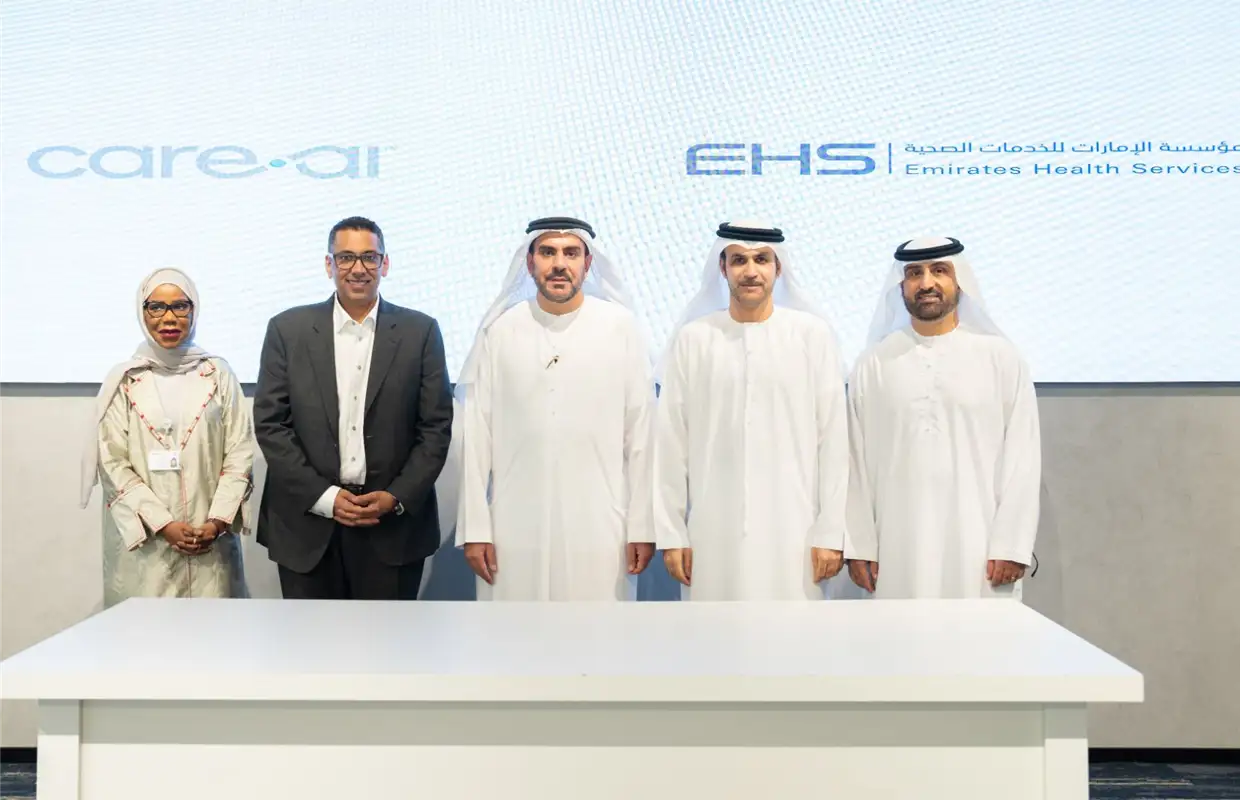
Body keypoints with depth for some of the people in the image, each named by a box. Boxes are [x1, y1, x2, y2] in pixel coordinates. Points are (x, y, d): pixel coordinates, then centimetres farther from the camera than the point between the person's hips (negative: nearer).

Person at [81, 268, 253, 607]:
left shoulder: (218, 374, 6)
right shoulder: (124, 380, 3)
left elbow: (240, 453, 2)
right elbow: (112, 463, -1)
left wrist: (218, 521, -9)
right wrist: (162, 523, -10)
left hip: (210, 541, 1)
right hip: (143, 544, -1)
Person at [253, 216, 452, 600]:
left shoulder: (420, 332, 3)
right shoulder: (287, 330, 3)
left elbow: (436, 426, 2)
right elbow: (270, 423, 0)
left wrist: (397, 497, -9)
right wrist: (324, 496, -8)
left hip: (394, 526, 0)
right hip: (307, 523, 1)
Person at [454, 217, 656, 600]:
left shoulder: (621, 328, -1)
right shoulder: (499, 331, 1)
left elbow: (640, 433, 0)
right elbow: (477, 434, 3)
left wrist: (642, 526, -1)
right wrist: (474, 527, 1)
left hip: (599, 527, -1)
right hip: (515, 526, 1)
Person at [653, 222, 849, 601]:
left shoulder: (813, 334, 0)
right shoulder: (693, 338, 2)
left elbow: (833, 438, 1)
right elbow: (671, 442, 4)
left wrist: (830, 532, -2)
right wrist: (671, 533, 2)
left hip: (793, 533, 0)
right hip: (714, 533, 1)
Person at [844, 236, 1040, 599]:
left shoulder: (1000, 357, 3)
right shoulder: (874, 364, 6)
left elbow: (1021, 455, 0)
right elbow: (858, 459, 5)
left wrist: (1012, 545, -6)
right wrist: (860, 545, 2)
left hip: (980, 548, -1)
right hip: (901, 550, 1)